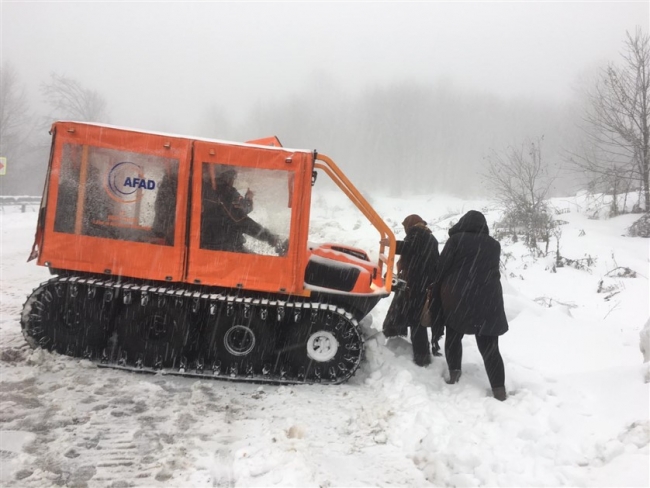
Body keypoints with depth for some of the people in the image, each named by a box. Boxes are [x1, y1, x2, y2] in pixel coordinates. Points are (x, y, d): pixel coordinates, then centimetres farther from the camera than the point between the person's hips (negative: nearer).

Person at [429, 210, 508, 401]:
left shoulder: (456, 240, -1)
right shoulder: (494, 245, 12)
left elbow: (441, 270, -2)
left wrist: (436, 297, 6)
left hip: (457, 299, -2)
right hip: (488, 301, 2)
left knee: (453, 337, 18)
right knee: (489, 347, 4)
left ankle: (454, 376, 17)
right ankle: (500, 391, 0)